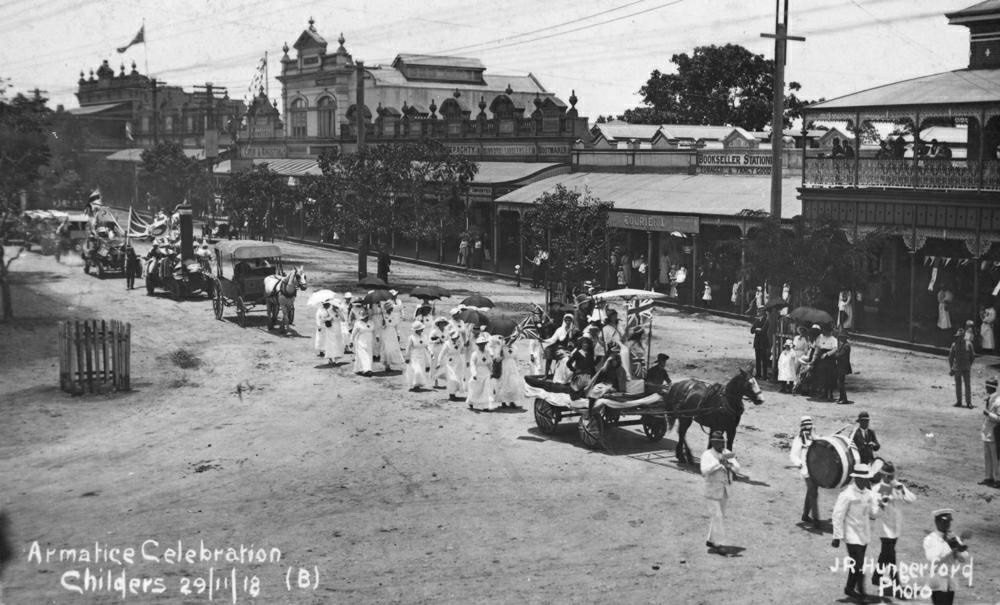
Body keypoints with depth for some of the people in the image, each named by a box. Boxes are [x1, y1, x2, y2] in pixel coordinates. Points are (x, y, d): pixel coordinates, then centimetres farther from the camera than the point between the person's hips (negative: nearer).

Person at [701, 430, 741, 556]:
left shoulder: (727, 453, 3)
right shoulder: (707, 455, -11)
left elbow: (737, 469, -3)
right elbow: (704, 471, -28)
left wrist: (730, 465, -26)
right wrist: (719, 461, -36)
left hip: (725, 490, 6)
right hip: (712, 490, -6)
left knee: (719, 516, 12)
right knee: (718, 516, -9)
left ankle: (711, 540, 26)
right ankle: (719, 544, -5)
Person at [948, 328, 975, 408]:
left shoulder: (968, 344, -3)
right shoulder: (954, 345, 0)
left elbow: (972, 356, 7)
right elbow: (950, 357, 6)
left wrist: (969, 365, 7)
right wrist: (951, 368, 4)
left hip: (966, 368, -1)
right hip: (957, 368, 1)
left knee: (967, 385, -3)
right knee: (958, 385, 8)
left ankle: (968, 402, 1)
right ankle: (958, 401, 17)